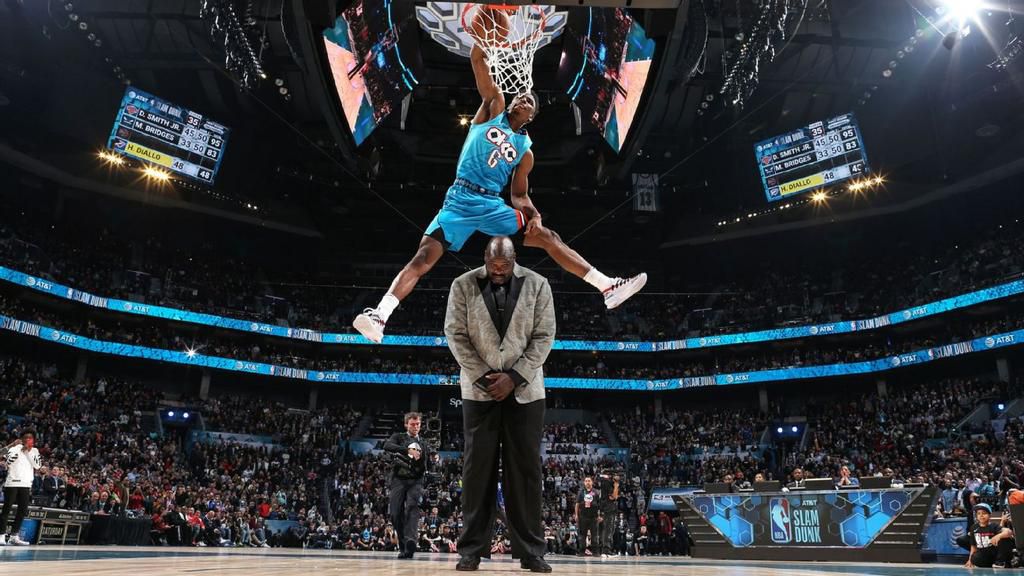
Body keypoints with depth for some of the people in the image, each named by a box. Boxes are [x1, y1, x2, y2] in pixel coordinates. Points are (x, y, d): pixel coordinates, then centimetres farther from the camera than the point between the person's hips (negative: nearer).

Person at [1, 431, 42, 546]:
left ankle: (14, 536, 9)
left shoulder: (35, 451, 11)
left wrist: (29, 452, -6)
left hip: (26, 484, 4)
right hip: (12, 482, -4)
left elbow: (38, 466, -2)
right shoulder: (15, 447, -1)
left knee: (23, 510, 3)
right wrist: (14, 448, -19)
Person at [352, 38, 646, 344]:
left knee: (548, 237, -4)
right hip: (460, 200, -3)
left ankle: (608, 287, -3)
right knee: (424, 256, -20)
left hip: (493, 205, 3)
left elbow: (520, 195, 16)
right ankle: (379, 315, -26)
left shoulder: (525, 150, 15)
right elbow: (478, 60, 2)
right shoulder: (494, 107, 10)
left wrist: (534, 216, -5)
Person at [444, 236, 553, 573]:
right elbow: (456, 335, -2)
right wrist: (484, 377, -11)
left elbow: (544, 337, -2)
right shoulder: (463, 286, 0)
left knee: (525, 469, 2)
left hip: (525, 390, 0)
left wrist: (514, 377, -11)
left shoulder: (537, 285, 0)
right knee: (477, 468, 1)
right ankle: (472, 549, 9)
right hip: (479, 389, 0)